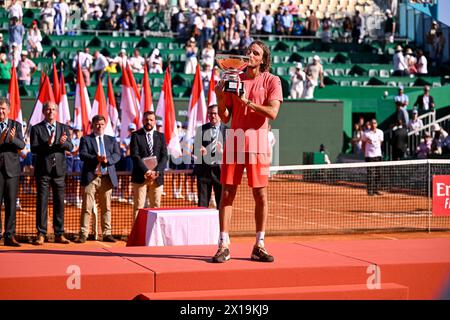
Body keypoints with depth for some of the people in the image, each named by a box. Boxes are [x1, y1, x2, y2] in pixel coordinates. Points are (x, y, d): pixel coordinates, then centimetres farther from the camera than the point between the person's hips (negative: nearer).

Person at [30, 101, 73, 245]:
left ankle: (59, 234, 10)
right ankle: (41, 234, 2)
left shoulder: (64, 128, 10)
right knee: (42, 202, -2)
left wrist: (63, 142, -22)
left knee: (59, 203, 5)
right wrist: (48, 143, -25)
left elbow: (70, 147, 0)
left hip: (59, 170, 3)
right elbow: (33, 149, -9)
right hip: (43, 170, -3)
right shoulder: (36, 129, 2)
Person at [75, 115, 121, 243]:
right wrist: (96, 158, -22)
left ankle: (107, 234, 10)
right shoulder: (86, 139, 8)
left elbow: (117, 155, 4)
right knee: (87, 207, -4)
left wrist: (107, 159, -16)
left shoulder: (112, 140, 17)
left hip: (107, 178, 3)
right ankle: (83, 234, -2)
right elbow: (82, 155, -7)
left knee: (106, 207, 6)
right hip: (90, 177, -3)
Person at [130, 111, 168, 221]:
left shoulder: (160, 136, 12)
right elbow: (135, 156, -7)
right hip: (140, 177, -3)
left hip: (157, 177, 3)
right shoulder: (136, 135, 2)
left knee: (156, 206, 4)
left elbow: (164, 156, 4)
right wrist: (146, 171, -16)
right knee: (138, 207, -3)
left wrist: (156, 171, -11)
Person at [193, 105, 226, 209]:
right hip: (204, 169, 1)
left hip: (220, 169, -1)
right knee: (202, 202, 3)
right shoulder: (201, 130, 10)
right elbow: (195, 149, 6)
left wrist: (222, 150, -21)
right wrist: (200, 151, -17)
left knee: (221, 203, 1)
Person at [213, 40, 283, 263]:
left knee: (260, 194, 1)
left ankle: (259, 247, 10)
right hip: (234, 139, 2)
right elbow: (225, 118, 11)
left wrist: (247, 102, -16)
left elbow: (272, 112, -11)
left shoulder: (272, 81, 3)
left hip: (258, 141, -2)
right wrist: (220, 98, -7)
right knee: (227, 193, -2)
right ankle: (223, 246, 1)